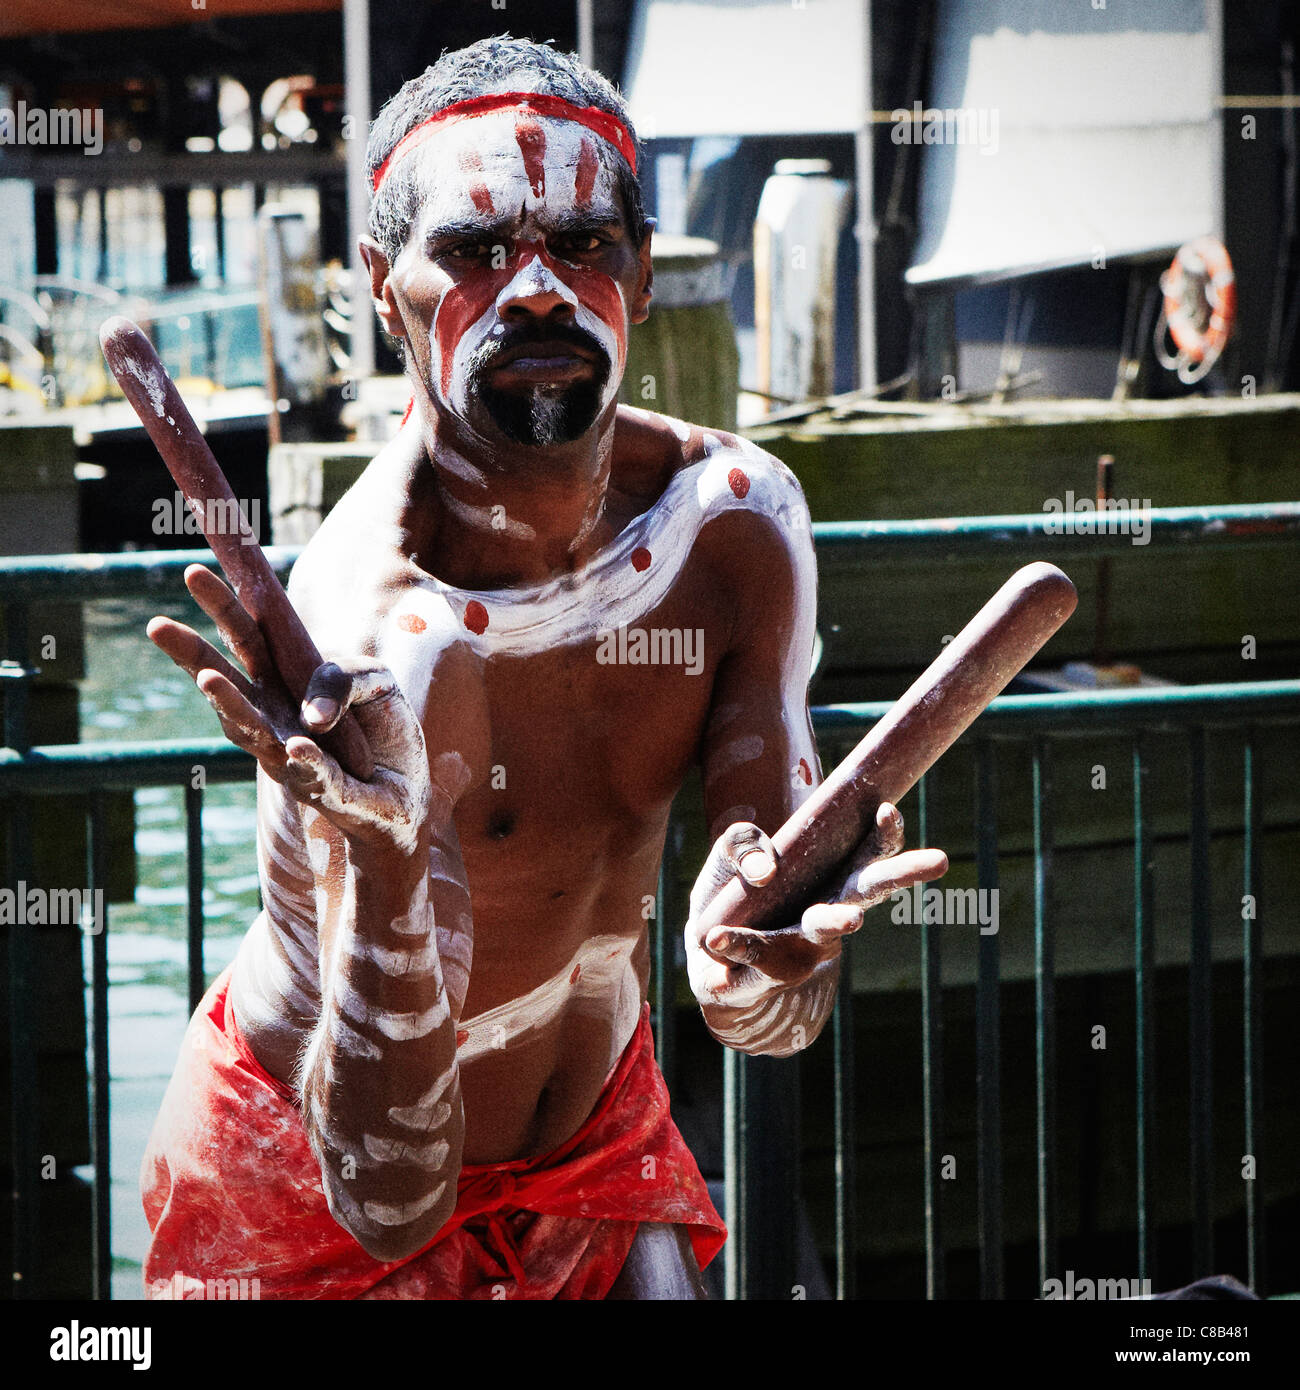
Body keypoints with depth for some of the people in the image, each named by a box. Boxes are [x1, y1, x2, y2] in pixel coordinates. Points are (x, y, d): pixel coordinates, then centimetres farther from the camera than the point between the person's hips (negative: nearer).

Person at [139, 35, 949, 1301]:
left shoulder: (734, 521, -13)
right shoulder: (380, 638, -32)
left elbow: (762, 1026, -16)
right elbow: (389, 1198, -35)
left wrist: (759, 966, -39)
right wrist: (382, 864, -49)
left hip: (596, 1130, 5)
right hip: (309, 1185, -5)